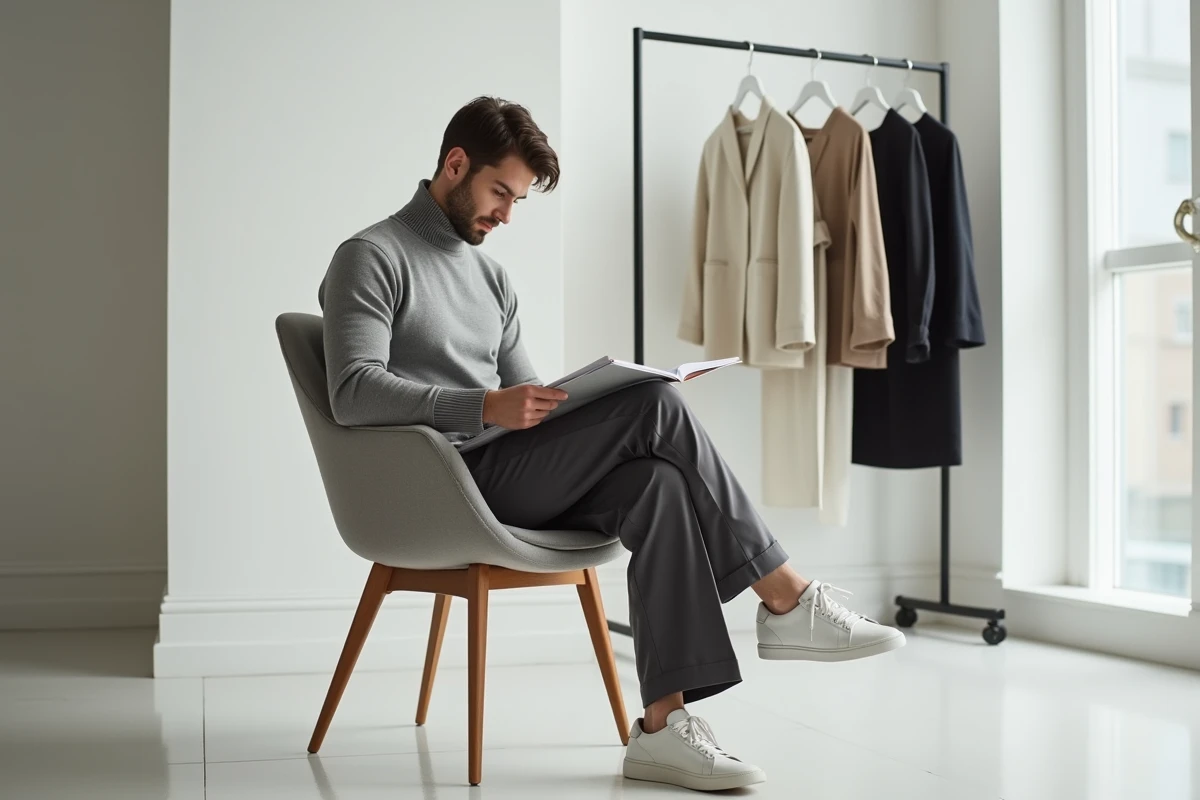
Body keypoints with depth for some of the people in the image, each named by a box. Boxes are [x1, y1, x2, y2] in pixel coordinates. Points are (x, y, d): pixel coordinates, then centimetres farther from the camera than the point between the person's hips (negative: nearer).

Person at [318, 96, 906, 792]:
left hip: (510, 475, 7)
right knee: (657, 405, -21)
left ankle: (662, 726, -27)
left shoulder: (492, 278, 24)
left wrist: (584, 409, 0)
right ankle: (787, 601, -13)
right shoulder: (371, 258, -1)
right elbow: (353, 394, -15)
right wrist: (486, 407, -27)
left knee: (657, 484, -24)